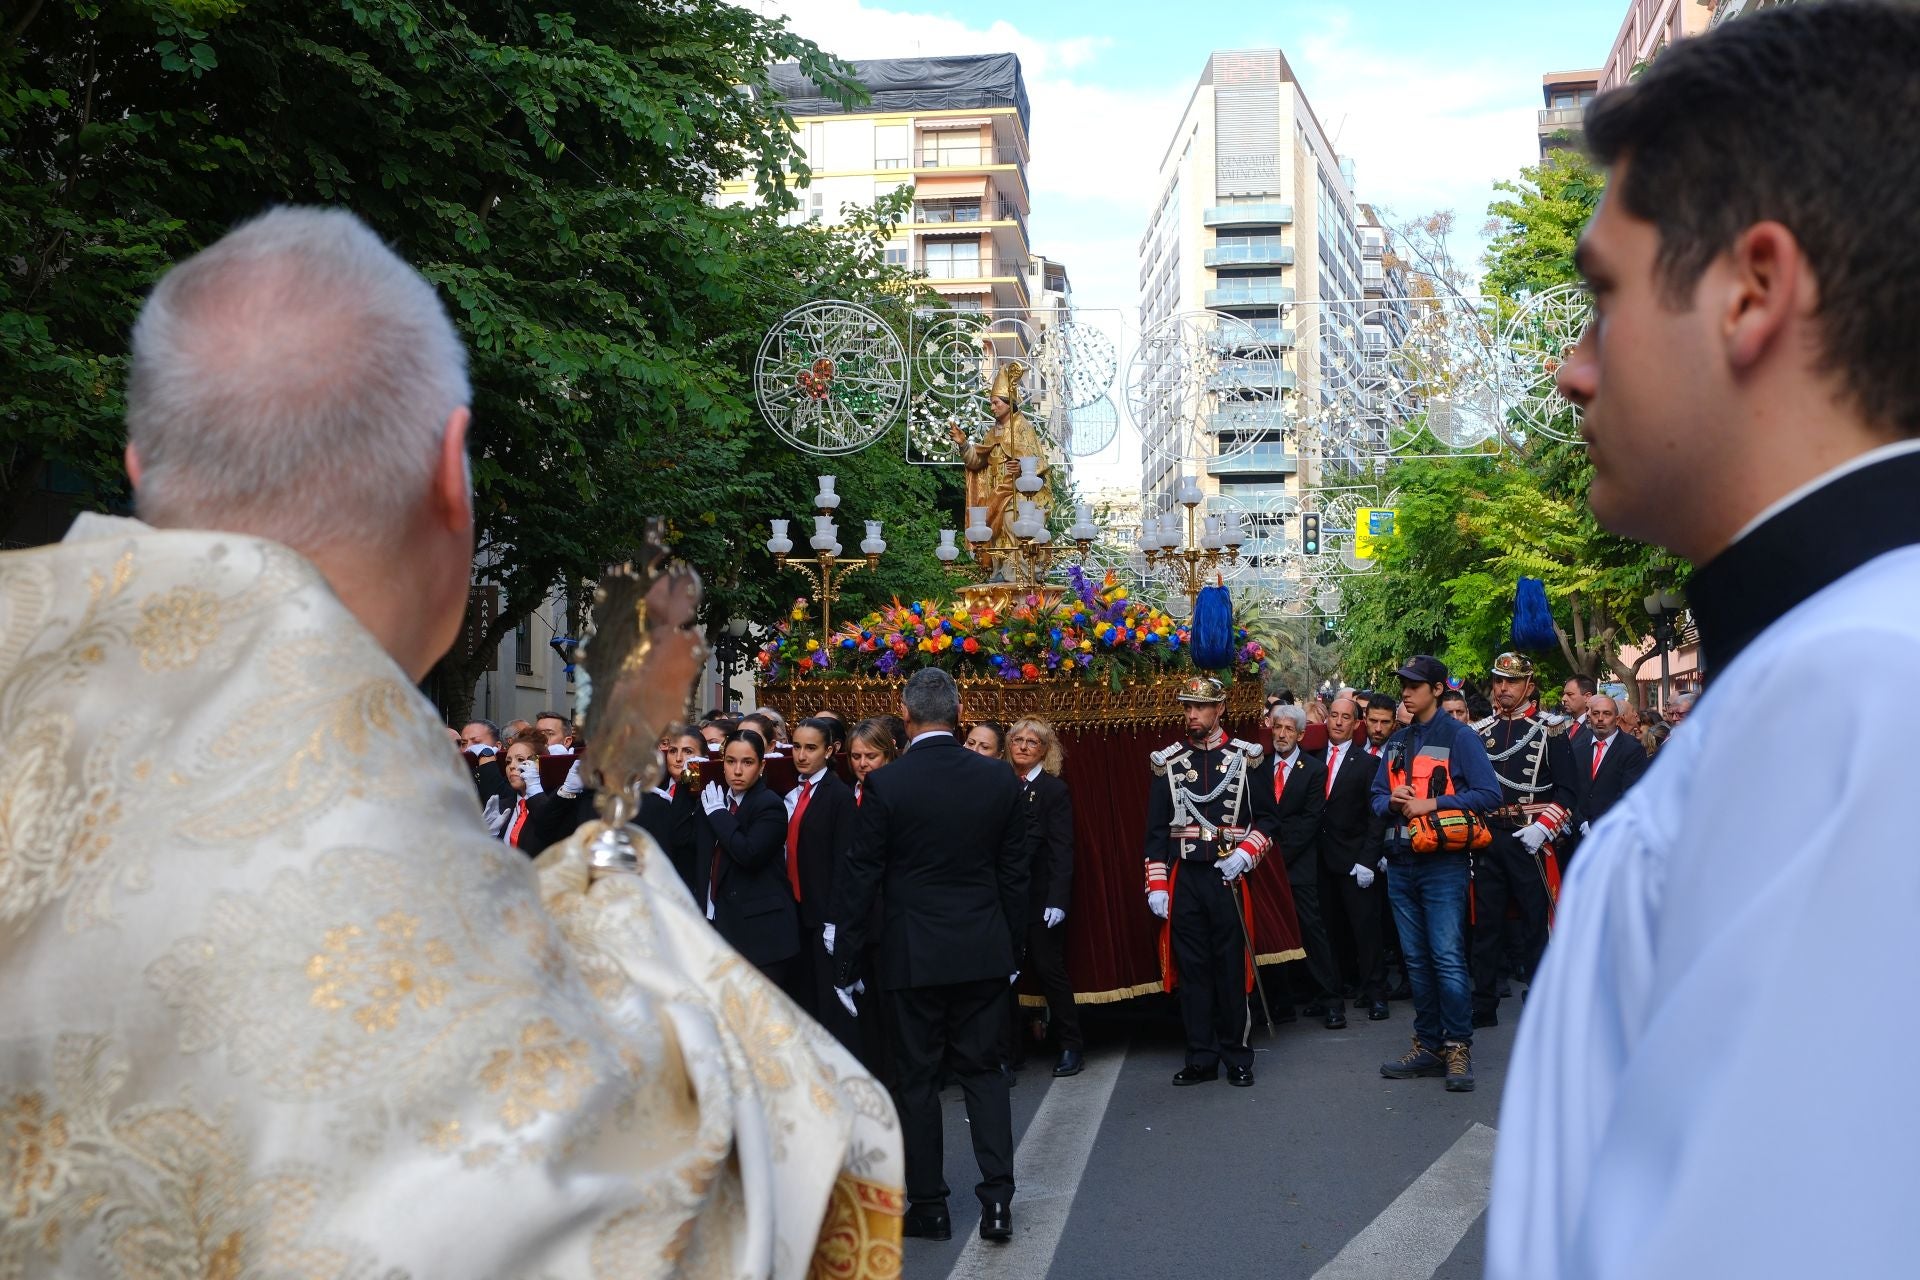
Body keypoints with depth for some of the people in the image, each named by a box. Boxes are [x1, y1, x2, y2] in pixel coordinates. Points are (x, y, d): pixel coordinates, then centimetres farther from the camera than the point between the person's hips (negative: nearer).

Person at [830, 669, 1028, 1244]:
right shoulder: (998, 777, -2)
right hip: (985, 951, 3)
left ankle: (928, 1204, 16)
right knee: (983, 1069, 13)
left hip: (914, 954, -3)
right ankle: (997, 1196, 5)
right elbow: (1015, 869, 5)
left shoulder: (886, 783, -12)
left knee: (918, 1077, 8)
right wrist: (1011, 948, 15)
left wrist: (845, 962, 1)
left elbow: (860, 879, -8)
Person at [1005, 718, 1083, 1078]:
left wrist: (1058, 900, -16)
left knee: (1049, 968, 1)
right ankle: (1009, 1047, 13)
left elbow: (1062, 850, -8)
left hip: (1039, 897, -4)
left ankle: (1071, 1046, 13)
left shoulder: (1055, 790, -2)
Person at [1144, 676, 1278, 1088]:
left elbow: (1266, 818, 5)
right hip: (1183, 879, 1)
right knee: (1191, 968, 5)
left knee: (1232, 968, 3)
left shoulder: (1245, 757, 2)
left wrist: (1246, 854, -12)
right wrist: (1156, 885, 0)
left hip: (1228, 876, -1)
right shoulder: (1167, 761, 5)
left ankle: (1237, 1057, 14)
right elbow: (1157, 829, 6)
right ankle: (1201, 1059, 13)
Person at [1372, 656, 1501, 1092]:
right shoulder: (1396, 742, 16)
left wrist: (1431, 804, -16)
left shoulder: (1459, 737, -4)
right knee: (1417, 960, 10)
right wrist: (1392, 801, -5)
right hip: (1401, 864, 6)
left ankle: (1458, 1049, -2)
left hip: (1443, 863, -6)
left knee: (1448, 957, -9)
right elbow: (1377, 796, 18)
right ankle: (1428, 1045, 17)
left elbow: (1489, 794, -11)